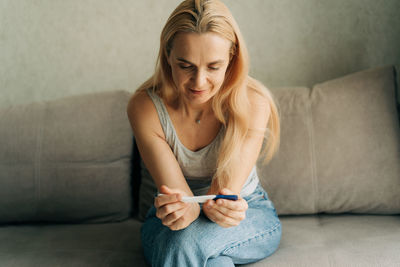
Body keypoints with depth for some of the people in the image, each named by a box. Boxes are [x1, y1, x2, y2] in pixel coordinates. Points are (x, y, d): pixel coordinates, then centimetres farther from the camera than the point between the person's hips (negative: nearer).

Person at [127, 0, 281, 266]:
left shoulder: (253, 102, -20)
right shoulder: (144, 106, -19)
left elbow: (225, 192, -24)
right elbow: (176, 195, -22)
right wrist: (187, 207, -47)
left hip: (249, 217, 0)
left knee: (188, 240, -33)